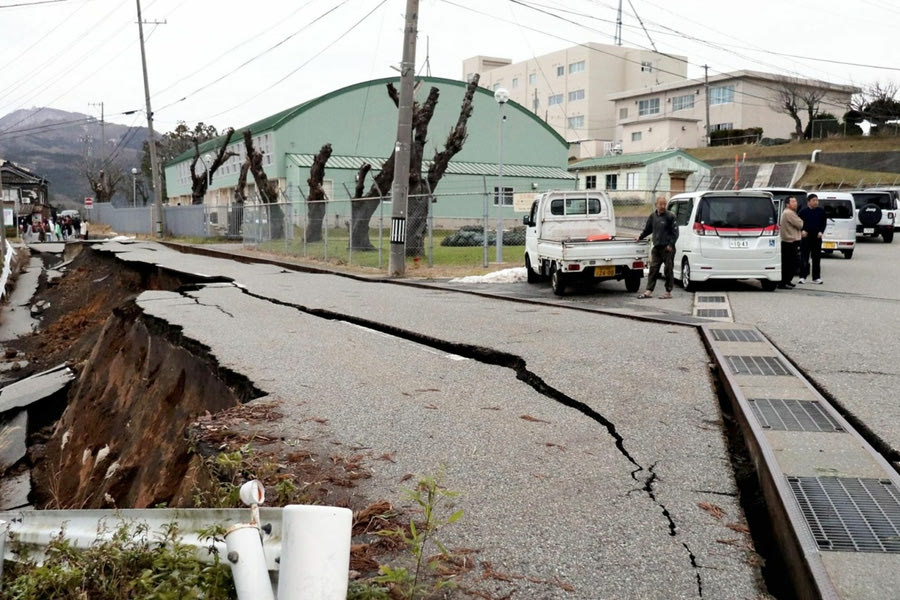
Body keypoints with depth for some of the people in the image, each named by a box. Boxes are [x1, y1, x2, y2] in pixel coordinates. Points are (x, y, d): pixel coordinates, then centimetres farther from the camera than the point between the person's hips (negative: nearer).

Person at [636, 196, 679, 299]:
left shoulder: (670, 216, -6)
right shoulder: (653, 216, 10)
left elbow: (675, 232, -7)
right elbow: (647, 229, 25)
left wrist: (671, 244, -12)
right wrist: (640, 237, 21)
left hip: (667, 248, -5)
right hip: (656, 247, 5)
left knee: (668, 270, 0)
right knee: (653, 268, 3)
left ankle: (668, 292, 8)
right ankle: (649, 291, 4)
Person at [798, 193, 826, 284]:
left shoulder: (821, 211, 6)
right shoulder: (803, 211, 1)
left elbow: (824, 222, 9)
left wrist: (821, 232, -6)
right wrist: (802, 231, -13)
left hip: (817, 237, 2)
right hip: (806, 237, -2)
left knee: (816, 258, 5)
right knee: (804, 257, -2)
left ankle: (816, 277, 11)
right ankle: (802, 277, 2)